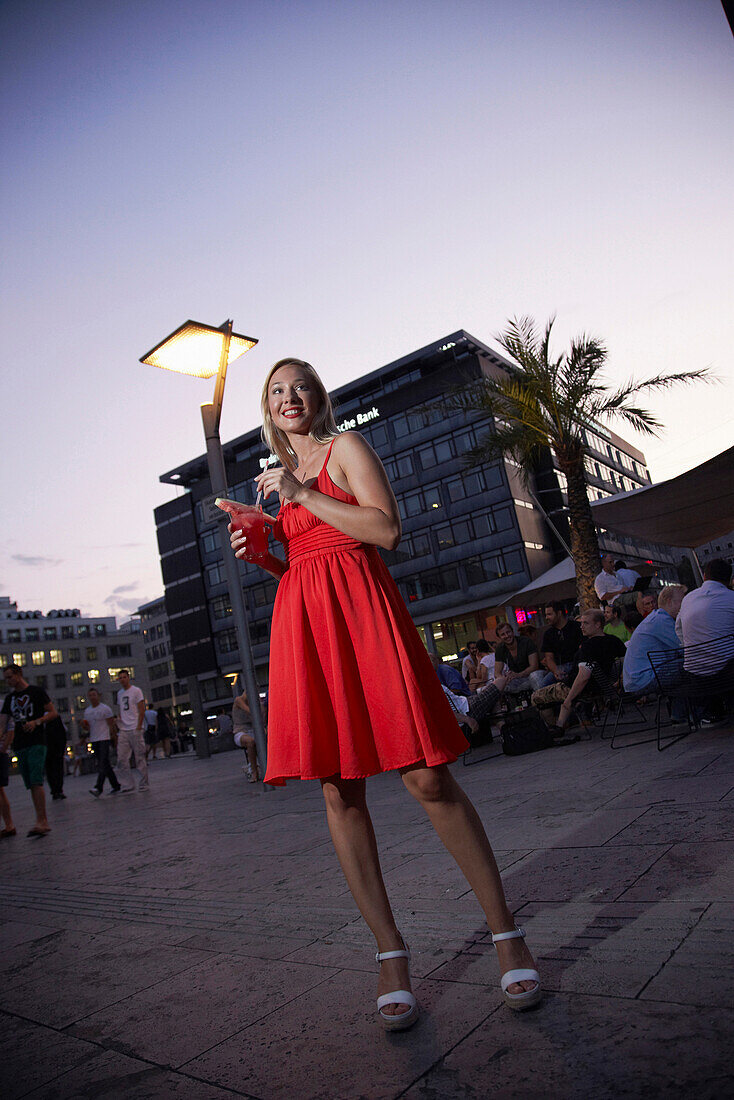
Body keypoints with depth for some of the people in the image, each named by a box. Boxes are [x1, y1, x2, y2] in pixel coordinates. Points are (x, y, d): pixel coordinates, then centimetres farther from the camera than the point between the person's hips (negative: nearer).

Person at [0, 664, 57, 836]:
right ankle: (44, 823, 7)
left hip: (36, 743, -6)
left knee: (36, 782, -16)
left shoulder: (36, 691, 1)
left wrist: (36, 722, -15)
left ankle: (41, 821, -19)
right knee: (31, 785, 4)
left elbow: (53, 713, 0)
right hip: (20, 746, 6)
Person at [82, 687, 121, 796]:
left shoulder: (105, 708, -5)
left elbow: (111, 725, -5)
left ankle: (98, 788, -22)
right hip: (94, 740, 7)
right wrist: (84, 725, -2)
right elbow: (87, 727, 21)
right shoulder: (87, 711, 13)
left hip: (105, 739, -7)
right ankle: (115, 785, 17)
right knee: (104, 764, 9)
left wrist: (114, 737, -10)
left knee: (103, 764, -14)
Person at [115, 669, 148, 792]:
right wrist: (118, 719, 6)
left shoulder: (136, 691, -2)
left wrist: (138, 727, -13)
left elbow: (142, 710, -6)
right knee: (121, 759, -1)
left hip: (134, 729, -5)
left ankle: (143, 784, 7)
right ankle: (127, 785, 6)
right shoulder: (119, 693, 16)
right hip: (123, 730, 6)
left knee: (140, 757, -1)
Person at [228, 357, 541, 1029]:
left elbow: (387, 531, -8)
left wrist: (304, 494, -7)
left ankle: (506, 933, 9)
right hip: (303, 626, 6)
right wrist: (259, 554, 6)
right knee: (338, 792, 2)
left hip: (361, 612, -6)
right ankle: (391, 954, 14)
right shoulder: (284, 478, 24)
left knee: (427, 779, -7)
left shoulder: (345, 446, 7)